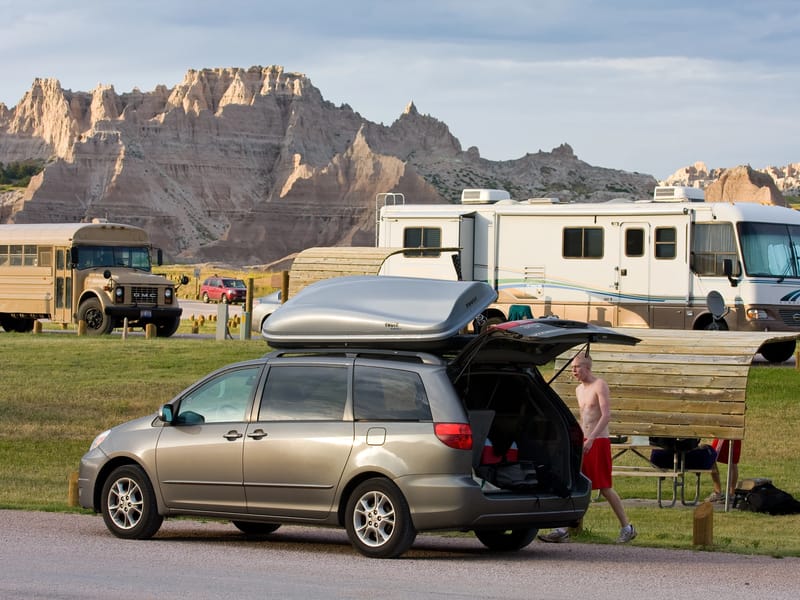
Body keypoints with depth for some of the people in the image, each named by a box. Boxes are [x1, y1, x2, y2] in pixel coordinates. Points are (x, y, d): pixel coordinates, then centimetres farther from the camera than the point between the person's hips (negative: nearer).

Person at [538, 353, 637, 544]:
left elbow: (606, 415, -19)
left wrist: (591, 439, -27)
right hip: (583, 442, 8)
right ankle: (563, 531, -4)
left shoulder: (600, 386, -10)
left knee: (604, 487, -3)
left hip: (599, 441, -8)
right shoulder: (579, 390, 15)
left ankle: (626, 527, 9)